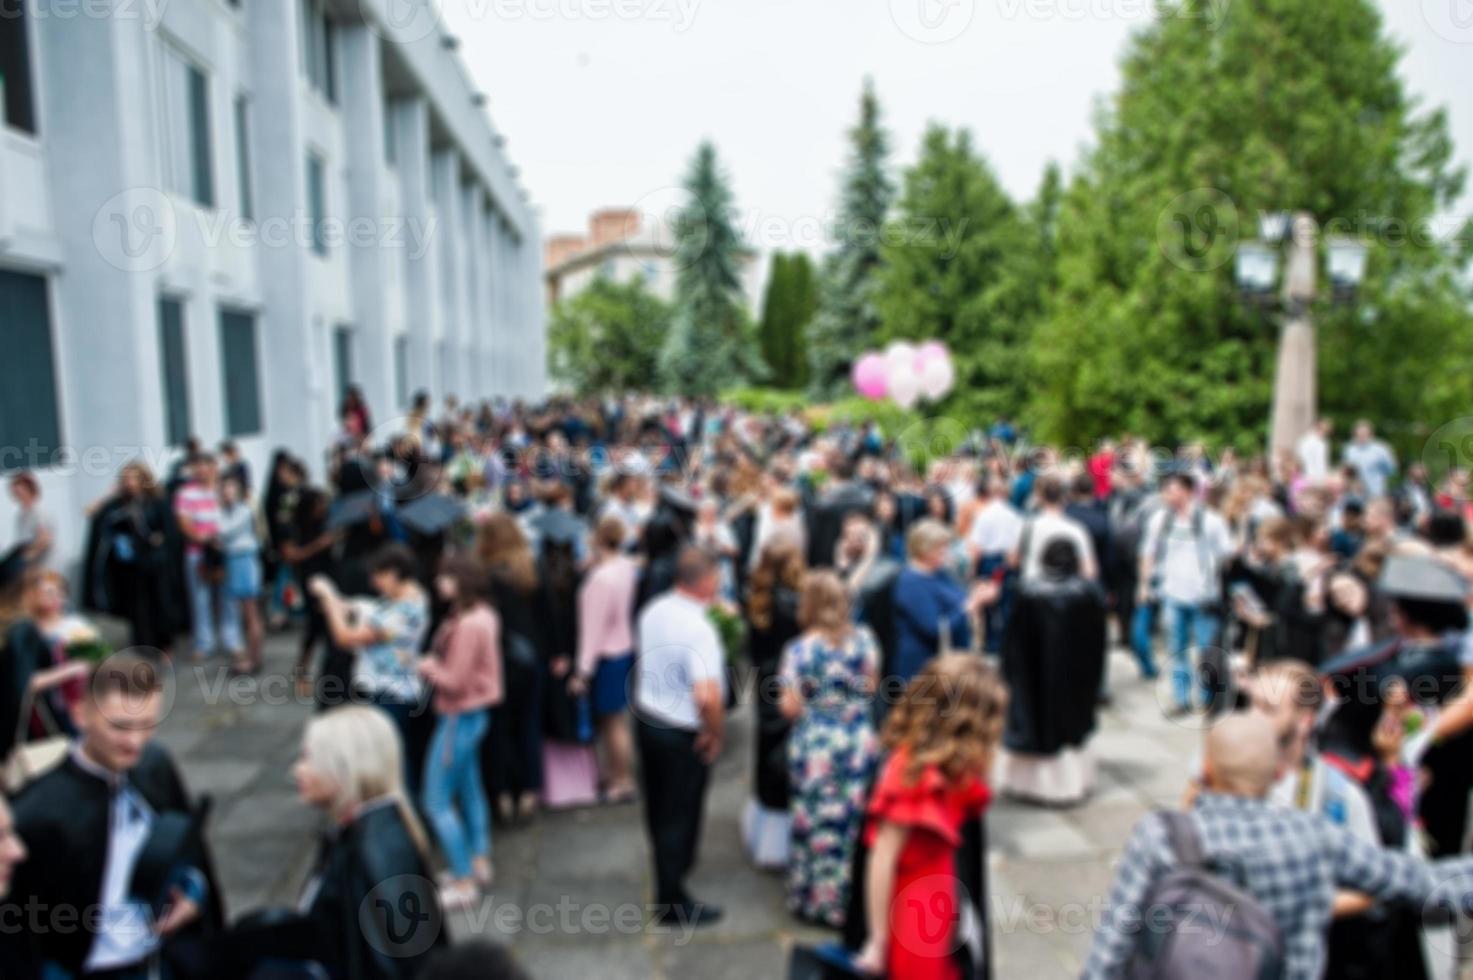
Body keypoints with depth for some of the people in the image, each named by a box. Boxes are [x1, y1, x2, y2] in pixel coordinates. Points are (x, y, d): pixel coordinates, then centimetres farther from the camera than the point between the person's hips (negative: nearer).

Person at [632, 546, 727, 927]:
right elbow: (707, 696, -35)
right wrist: (717, 734, -16)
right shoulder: (699, 628, -28)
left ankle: (669, 864, 51)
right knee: (681, 813, 9)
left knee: (659, 805, 25)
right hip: (683, 734, -8)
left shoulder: (652, 611, -4)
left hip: (646, 719, 8)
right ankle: (673, 902, 23)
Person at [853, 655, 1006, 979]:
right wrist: (878, 941, -20)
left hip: (936, 916, 9)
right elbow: (881, 863, -24)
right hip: (912, 925, -9)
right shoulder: (912, 774, -27)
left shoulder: (942, 767, 1)